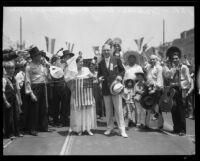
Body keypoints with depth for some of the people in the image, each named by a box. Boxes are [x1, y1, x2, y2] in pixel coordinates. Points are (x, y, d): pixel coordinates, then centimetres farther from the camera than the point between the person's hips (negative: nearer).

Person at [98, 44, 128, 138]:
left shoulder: (116, 60, 5)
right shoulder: (100, 63, 12)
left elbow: (122, 70, 10)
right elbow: (99, 74, 18)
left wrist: (120, 76, -10)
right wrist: (99, 78, -4)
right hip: (105, 88, 3)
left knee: (118, 109, -4)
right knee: (108, 110, 8)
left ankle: (122, 129, 1)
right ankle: (110, 127, 21)